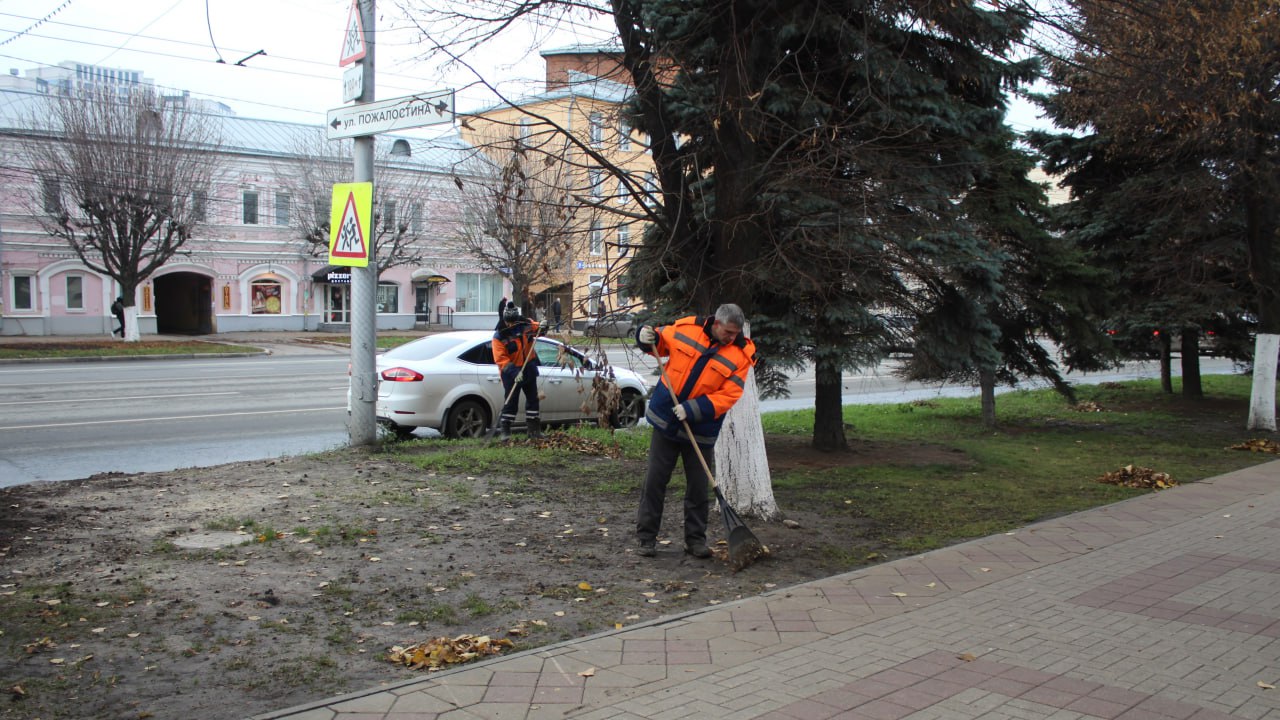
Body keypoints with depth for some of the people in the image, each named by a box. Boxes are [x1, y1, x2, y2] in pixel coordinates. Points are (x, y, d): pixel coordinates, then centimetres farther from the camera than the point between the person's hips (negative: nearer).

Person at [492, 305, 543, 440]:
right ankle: (504, 430, 2)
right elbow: (500, 358, -22)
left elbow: (536, 328, 14)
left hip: (528, 368, 5)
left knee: (532, 398, 12)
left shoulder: (526, 324, -6)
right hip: (510, 372, -5)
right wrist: (514, 372, -31)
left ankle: (533, 429, 23)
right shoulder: (499, 336, -17)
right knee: (511, 400, -6)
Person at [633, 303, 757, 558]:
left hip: (700, 430, -1)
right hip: (665, 420, 1)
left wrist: (692, 410, -24)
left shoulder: (741, 355, -11)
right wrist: (648, 337, -11)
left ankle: (696, 539, 20)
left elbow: (728, 396, -16)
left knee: (698, 486, 5)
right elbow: (660, 343, 12)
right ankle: (646, 537, 14)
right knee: (655, 480, 5)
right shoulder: (685, 328, -6)